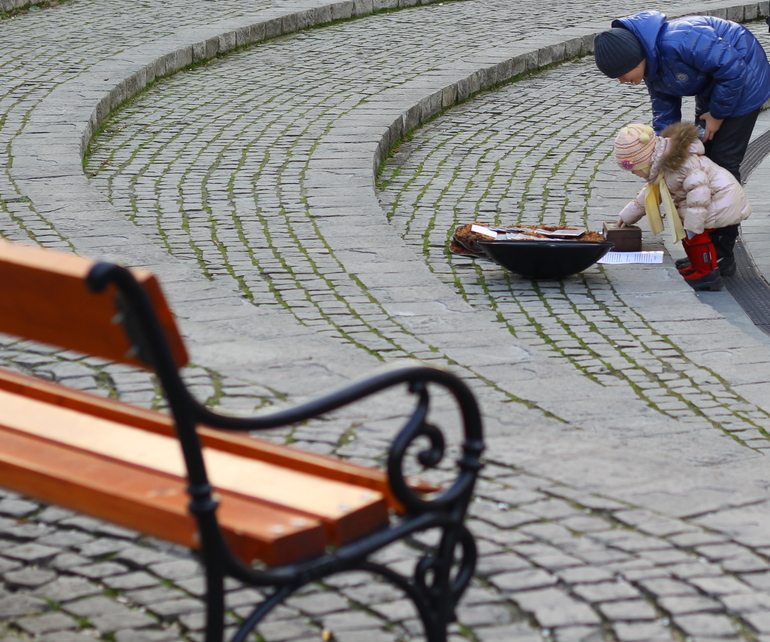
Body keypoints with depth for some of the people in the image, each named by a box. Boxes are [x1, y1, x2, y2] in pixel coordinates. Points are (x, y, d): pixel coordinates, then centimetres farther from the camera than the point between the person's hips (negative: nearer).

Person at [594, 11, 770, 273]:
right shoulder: (651, 64, -8)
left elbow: (733, 70, -31)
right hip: (710, 90, 9)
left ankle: (723, 255, -3)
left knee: (723, 165, -9)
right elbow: (664, 109, 4)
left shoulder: (679, 42, -38)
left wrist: (717, 114, -19)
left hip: (742, 83, -9)